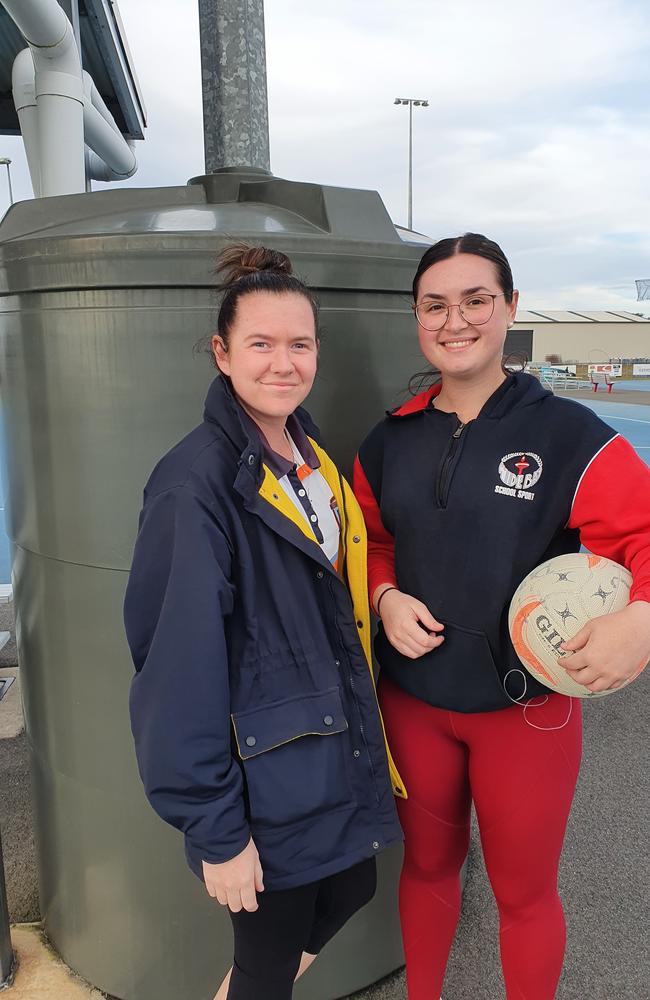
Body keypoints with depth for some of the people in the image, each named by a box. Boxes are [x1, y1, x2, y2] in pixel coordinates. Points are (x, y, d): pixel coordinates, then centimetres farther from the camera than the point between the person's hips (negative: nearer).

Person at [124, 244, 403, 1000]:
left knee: (350, 892, 25)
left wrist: (357, 721, 14)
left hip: (341, 745, 8)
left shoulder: (310, 456, 3)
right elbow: (180, 666, -22)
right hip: (267, 774, -8)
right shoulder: (195, 481, -22)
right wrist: (215, 830, -17)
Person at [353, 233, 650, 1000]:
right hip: (412, 698, 4)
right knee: (427, 864, 25)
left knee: (524, 891, 17)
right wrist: (386, 599, -10)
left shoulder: (566, 434, -13)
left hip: (527, 707, -3)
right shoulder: (389, 441, 0)